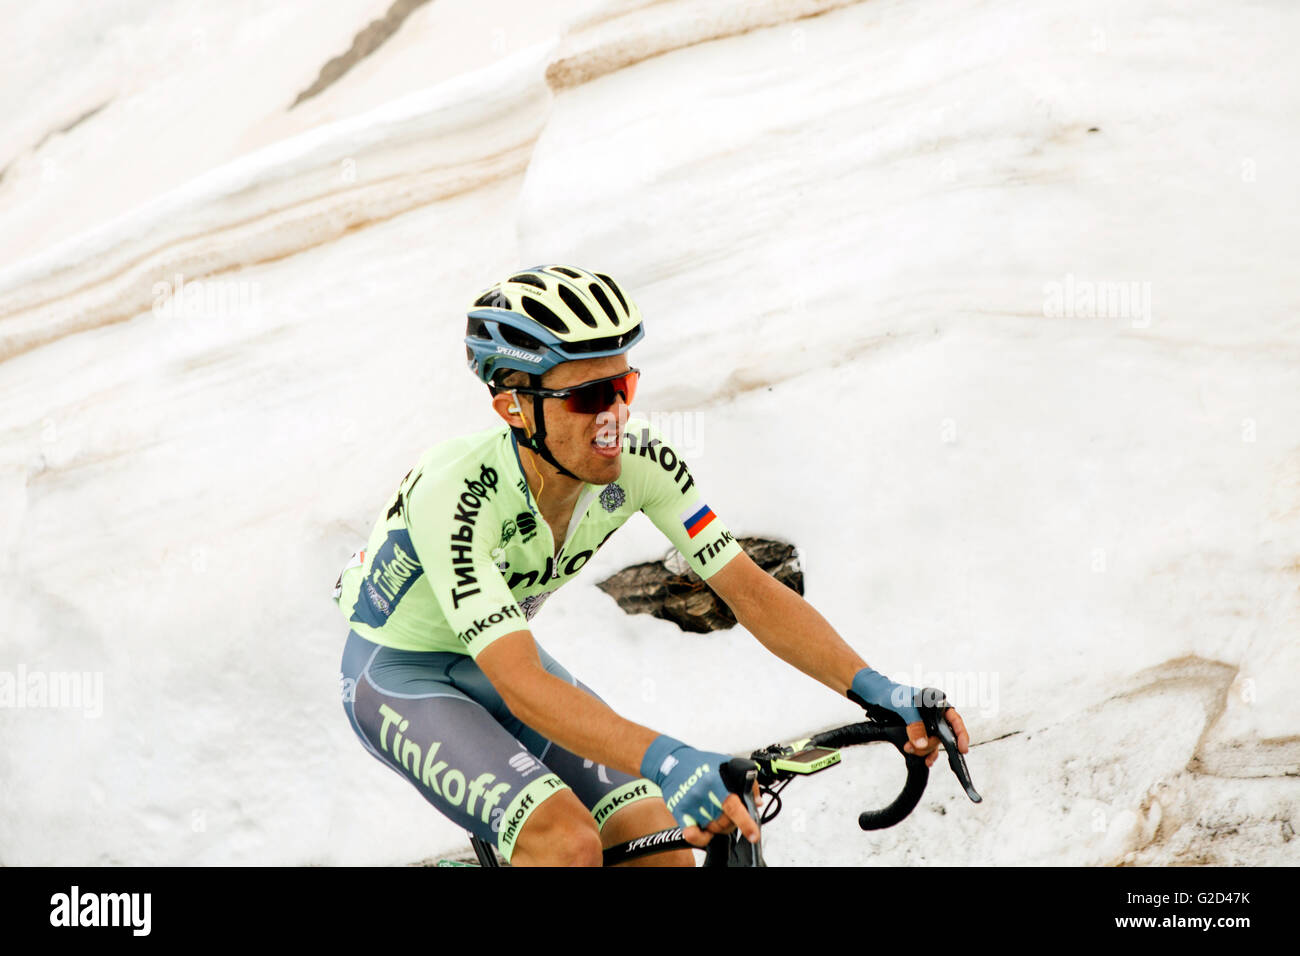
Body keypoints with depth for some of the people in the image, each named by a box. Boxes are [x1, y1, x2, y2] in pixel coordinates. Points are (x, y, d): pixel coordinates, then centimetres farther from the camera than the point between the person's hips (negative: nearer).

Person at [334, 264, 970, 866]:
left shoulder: (638, 461, -20)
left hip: (497, 657, 6)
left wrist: (873, 689, -31)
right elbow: (520, 686, -44)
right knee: (567, 841, -29)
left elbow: (751, 591, -18)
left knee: (664, 849, -10)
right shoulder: (457, 492, -36)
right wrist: (667, 761, -57)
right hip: (399, 676, -6)